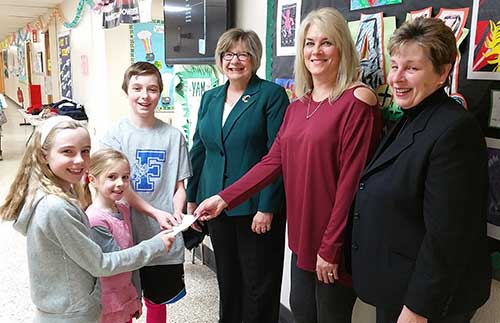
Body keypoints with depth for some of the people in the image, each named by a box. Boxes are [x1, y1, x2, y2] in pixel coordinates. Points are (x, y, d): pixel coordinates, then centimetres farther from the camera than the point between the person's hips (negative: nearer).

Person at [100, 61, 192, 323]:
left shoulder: (173, 136, -1)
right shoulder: (115, 135, -5)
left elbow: (179, 186, 3)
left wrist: (176, 215, -16)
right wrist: (157, 213, -21)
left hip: (164, 238, 1)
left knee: (157, 300, 19)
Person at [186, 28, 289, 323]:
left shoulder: (272, 95, -7)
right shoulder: (209, 98, 10)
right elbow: (199, 150, 14)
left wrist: (267, 208, -16)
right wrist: (192, 198, 12)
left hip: (256, 207, -5)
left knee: (258, 284, 7)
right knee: (226, 277, 19)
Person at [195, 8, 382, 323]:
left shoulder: (357, 101, -14)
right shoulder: (296, 108, 9)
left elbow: (352, 178, -18)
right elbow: (273, 161, 5)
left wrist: (330, 246, -17)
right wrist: (225, 198, -3)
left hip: (333, 242, -7)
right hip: (302, 235, 7)